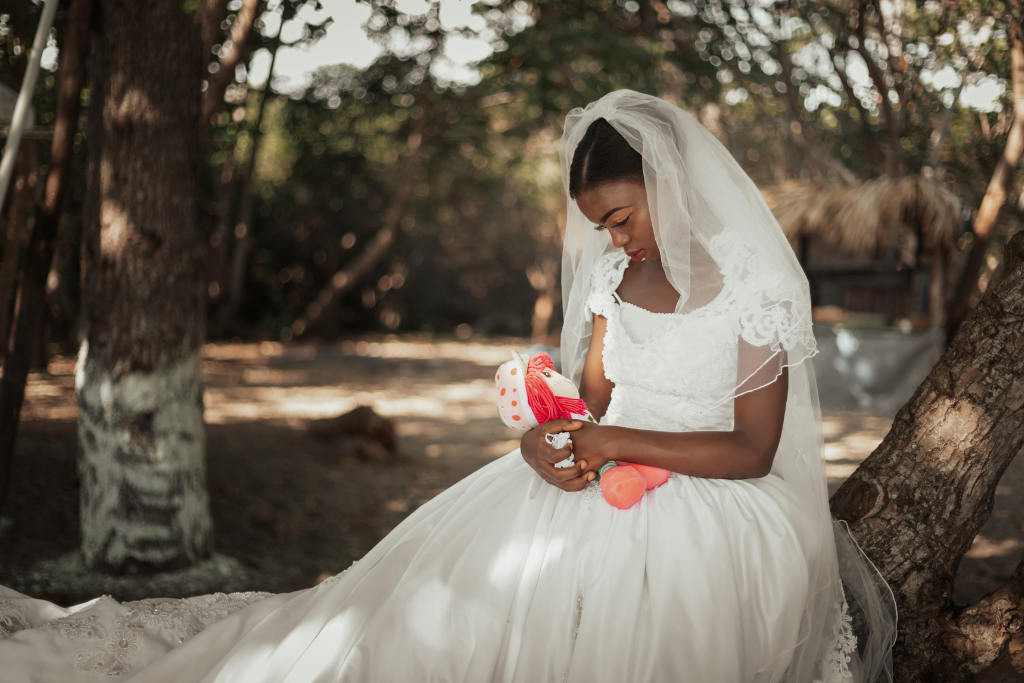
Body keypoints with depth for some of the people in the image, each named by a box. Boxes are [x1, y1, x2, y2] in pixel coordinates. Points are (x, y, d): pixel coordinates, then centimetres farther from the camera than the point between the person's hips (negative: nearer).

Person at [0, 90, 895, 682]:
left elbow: (753, 451, -12)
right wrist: (553, 436, -12)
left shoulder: (751, 287, -9)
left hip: (715, 503, -5)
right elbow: (593, 394, 12)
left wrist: (622, 445, -19)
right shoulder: (612, 275, 9)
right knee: (455, 563, -15)